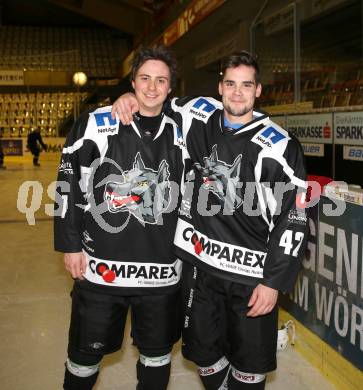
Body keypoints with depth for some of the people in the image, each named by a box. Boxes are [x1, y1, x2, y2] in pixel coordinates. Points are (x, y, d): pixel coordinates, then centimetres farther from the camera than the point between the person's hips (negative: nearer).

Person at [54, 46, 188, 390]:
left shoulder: (180, 134, 6)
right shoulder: (94, 124, -3)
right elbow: (69, 186, -2)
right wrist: (71, 245, -3)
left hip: (163, 270, 3)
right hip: (100, 267, -2)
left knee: (158, 352, 17)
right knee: (86, 352, 13)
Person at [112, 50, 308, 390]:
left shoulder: (280, 147, -10)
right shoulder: (200, 116, 1)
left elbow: (293, 219, -9)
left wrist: (274, 282, -11)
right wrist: (131, 98, -4)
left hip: (253, 274, -3)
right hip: (199, 263, 3)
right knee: (204, 352, 18)